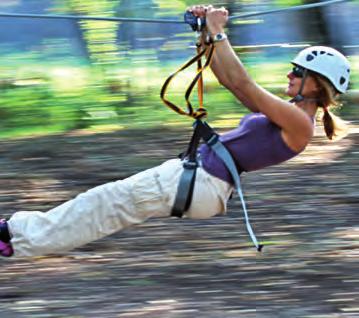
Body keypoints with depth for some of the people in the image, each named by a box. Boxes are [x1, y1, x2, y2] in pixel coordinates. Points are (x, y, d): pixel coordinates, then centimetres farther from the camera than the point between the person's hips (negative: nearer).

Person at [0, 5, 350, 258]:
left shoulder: (300, 123, -13)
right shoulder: (281, 112, 16)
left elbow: (242, 84, -19)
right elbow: (226, 78, 17)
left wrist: (218, 33, -16)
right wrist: (206, 33, 6)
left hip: (203, 183, -9)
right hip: (193, 171, 9)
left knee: (107, 202, -6)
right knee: (107, 200, 6)